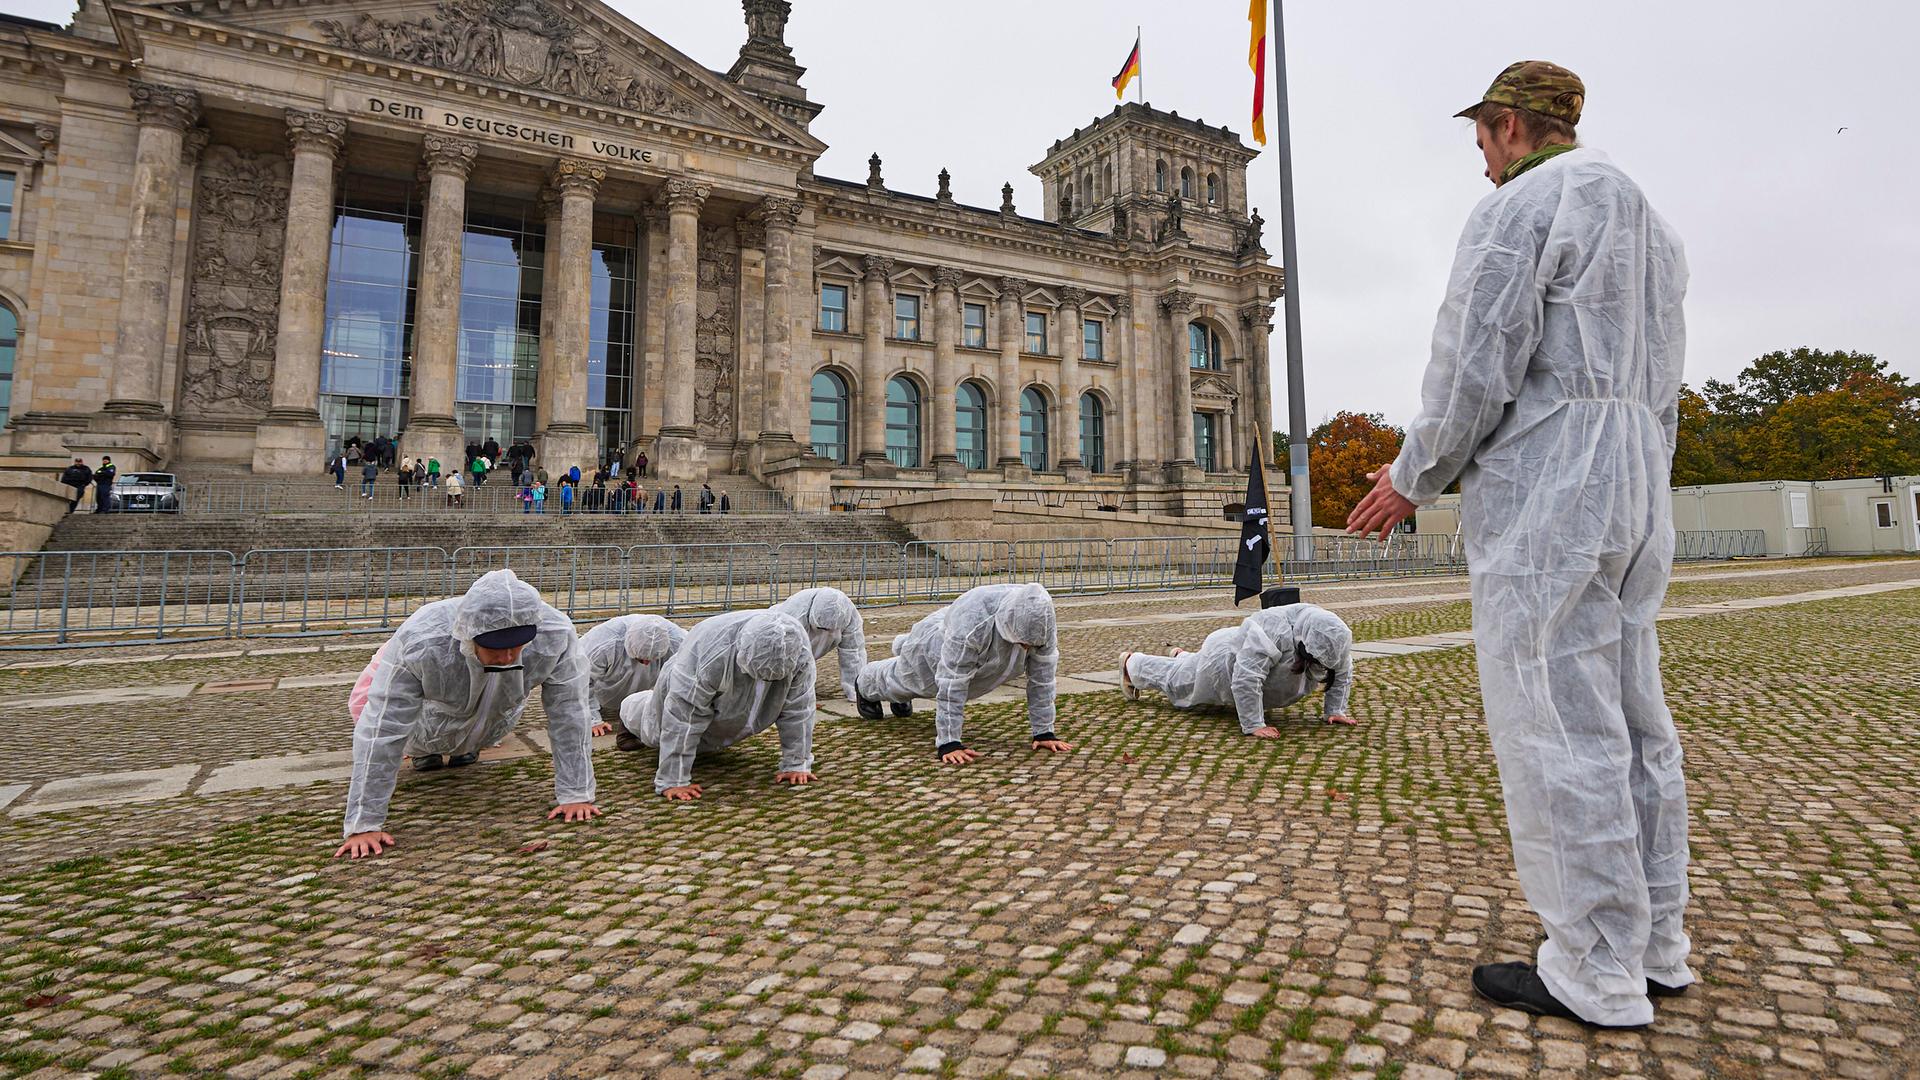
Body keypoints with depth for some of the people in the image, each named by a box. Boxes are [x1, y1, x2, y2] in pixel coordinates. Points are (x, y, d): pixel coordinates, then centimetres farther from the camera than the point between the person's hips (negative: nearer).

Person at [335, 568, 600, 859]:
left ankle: (461, 748, 42)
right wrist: (364, 824, -34)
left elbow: (570, 715, -31)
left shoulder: (556, 636, -40)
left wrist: (575, 795, -28)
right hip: (431, 717, -1)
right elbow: (382, 730, -37)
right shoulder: (419, 642, -43)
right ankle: (424, 750, 27)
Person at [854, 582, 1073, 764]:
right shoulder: (971, 621, -49)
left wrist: (1044, 733, -25)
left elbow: (1042, 677, -27)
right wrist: (948, 743, -43)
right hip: (935, 645, -4)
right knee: (902, 677, 27)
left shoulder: (1040, 619, -35)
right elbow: (952, 684, -44)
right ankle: (865, 686, 61)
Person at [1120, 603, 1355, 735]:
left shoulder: (1333, 640, -25)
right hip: (1221, 660, -6)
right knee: (1176, 679, 22)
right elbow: (1246, 679, -48)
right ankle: (1131, 663, 48)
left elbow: (1342, 674, -6)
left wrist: (1335, 710, -12)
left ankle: (1182, 658, 67)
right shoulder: (1272, 633, -49)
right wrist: (1254, 725, -45)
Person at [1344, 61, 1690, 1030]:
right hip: (1638, 481, 10)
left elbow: (1476, 365, -15)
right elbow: (1664, 387, 24)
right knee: (1634, 719, 12)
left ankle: (1595, 975, 1)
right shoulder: (1651, 224, 25)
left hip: (1544, 481, -10)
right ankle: (1657, 946, 21)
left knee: (1556, 723, -7)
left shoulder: (1521, 205, -5)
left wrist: (1414, 476, -3)